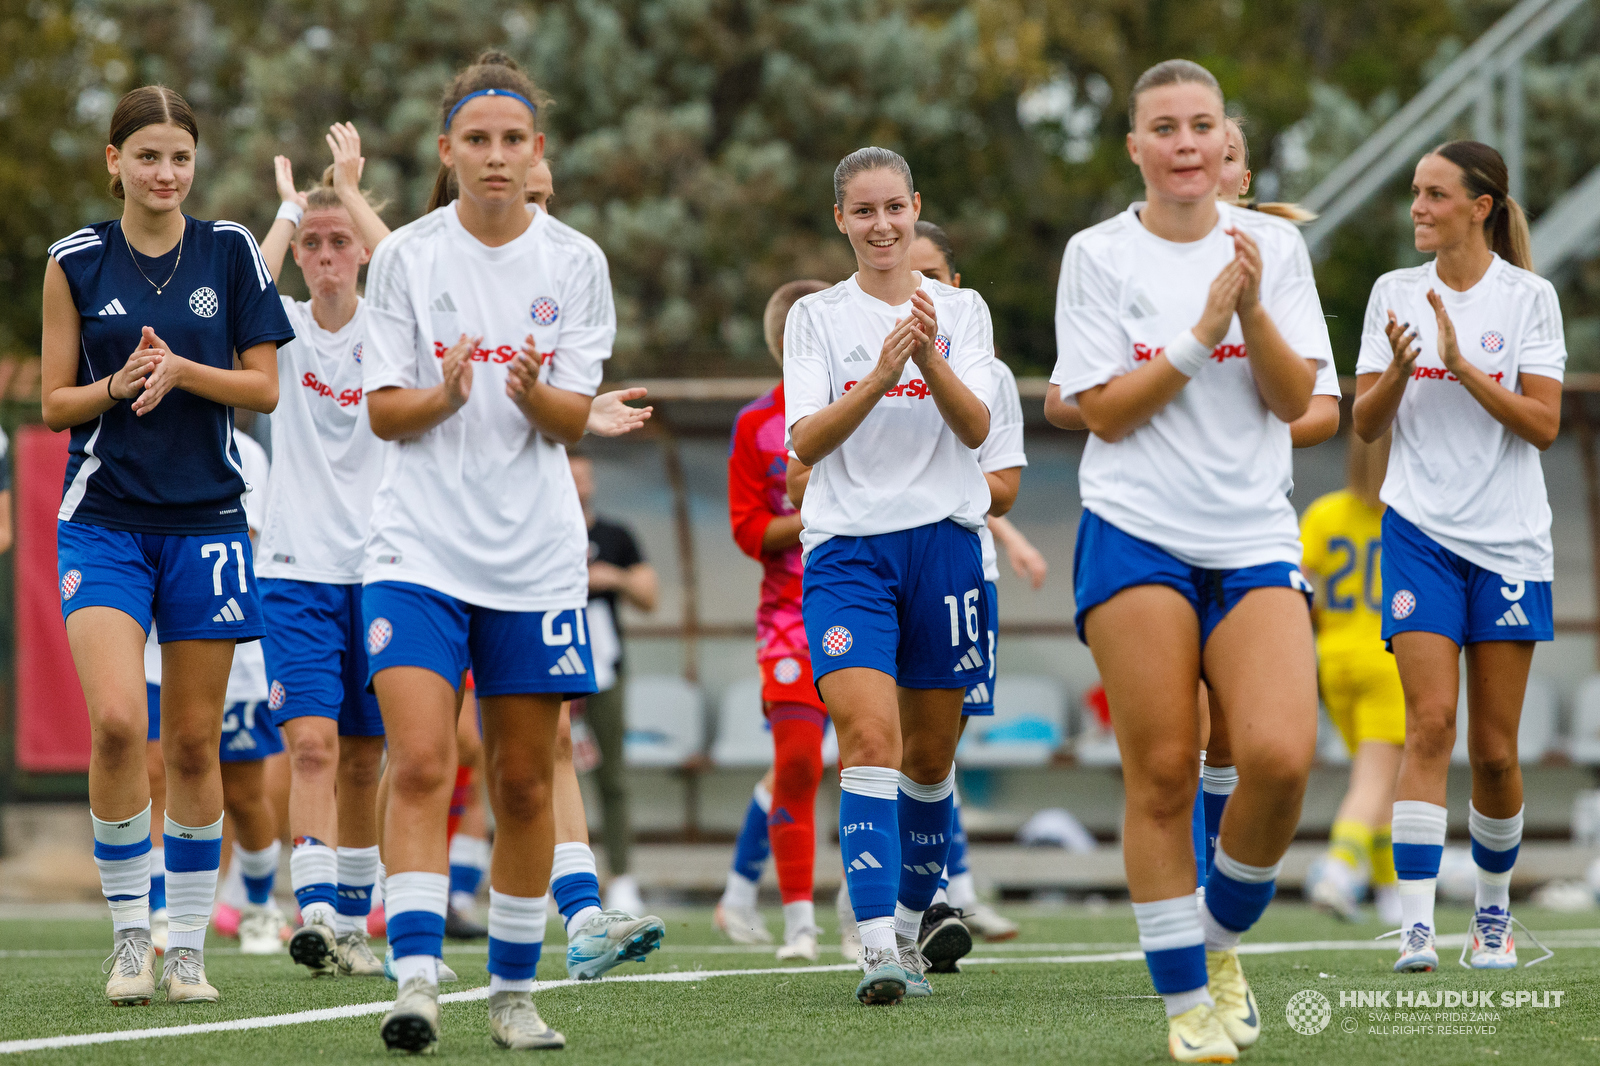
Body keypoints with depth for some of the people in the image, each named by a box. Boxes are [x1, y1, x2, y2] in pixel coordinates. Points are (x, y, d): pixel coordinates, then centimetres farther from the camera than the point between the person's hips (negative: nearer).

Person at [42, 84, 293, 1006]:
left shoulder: (231, 252, 3)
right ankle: (130, 932, -4)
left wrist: (181, 370, -14)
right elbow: (55, 403, 5)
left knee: (193, 743, 3)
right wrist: (119, 384, -14)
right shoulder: (76, 262, 2)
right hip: (104, 522, -1)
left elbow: (265, 387, 2)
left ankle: (188, 944, 14)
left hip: (206, 520, 1)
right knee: (117, 723, -18)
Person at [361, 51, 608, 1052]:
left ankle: (515, 990, 17)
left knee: (525, 783, 6)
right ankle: (417, 979, -18)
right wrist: (443, 396, -20)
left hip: (535, 557, 1)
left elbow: (574, 418, -1)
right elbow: (383, 411, 1)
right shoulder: (406, 257, 1)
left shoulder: (575, 261, 2)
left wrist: (533, 393, -22)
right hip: (419, 547, -1)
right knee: (420, 764, -15)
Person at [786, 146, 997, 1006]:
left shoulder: (960, 311, 7)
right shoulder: (816, 318, 5)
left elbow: (975, 428, -7)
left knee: (929, 755, 9)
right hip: (846, 547, -2)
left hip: (943, 540, 2)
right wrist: (879, 376, -22)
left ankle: (911, 925, 28)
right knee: (870, 738, -18)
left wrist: (930, 359, -25)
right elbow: (805, 443, -7)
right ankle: (876, 946, -26)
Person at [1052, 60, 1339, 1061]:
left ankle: (1222, 938, 9)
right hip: (1136, 533, -1)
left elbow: (1296, 401, 2)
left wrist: (1253, 309, -13)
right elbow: (1105, 411, -4)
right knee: (1162, 772, -7)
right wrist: (1205, 330, -12)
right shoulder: (1098, 255, 2)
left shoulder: (1273, 245, 7)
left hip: (1254, 538, 1)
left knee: (1280, 757, -17)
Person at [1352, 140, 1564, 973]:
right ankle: (1416, 922, -19)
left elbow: (1543, 423, -8)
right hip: (1420, 529, 1)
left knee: (1494, 748, 3)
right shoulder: (1394, 293, 6)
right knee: (1430, 721, -14)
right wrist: (1399, 368, -14)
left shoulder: (1528, 297, -1)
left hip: (1510, 541, -1)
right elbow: (1366, 423, 5)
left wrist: (1461, 365, -18)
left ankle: (1494, 911, 22)